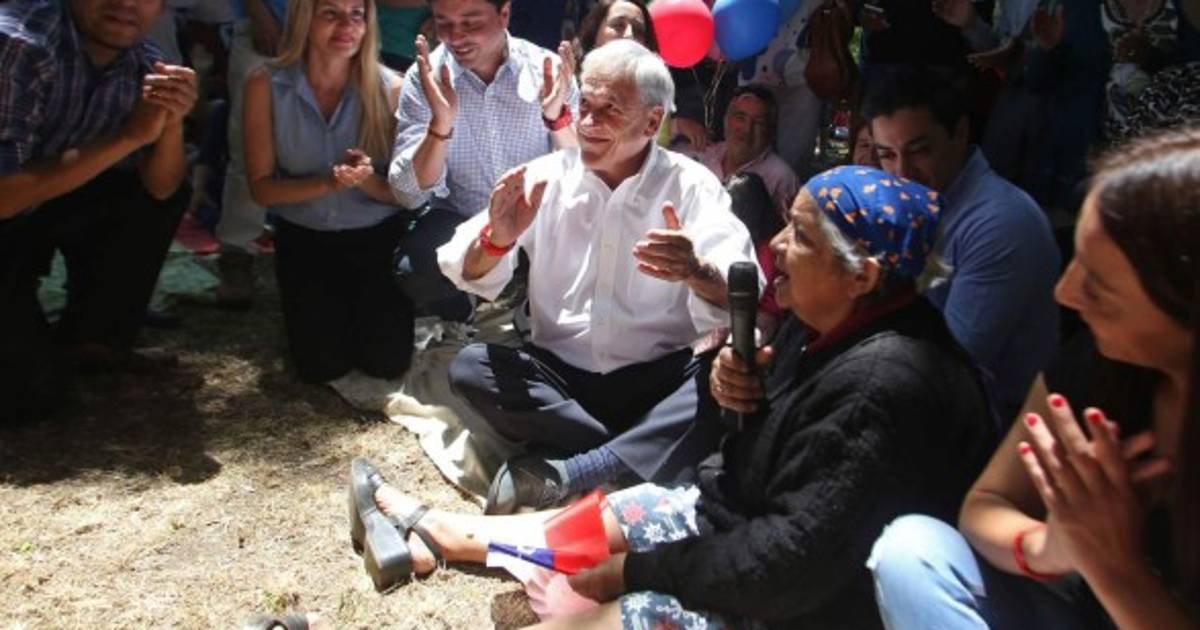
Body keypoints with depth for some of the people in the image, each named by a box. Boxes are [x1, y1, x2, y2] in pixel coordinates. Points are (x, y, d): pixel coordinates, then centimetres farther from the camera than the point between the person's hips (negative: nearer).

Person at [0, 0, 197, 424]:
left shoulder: (144, 67, -8)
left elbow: (159, 189, -4)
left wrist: (172, 123, -24)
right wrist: (129, 136, -31)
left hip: (46, 210, 7)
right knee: (37, 389, -18)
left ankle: (89, 340, 6)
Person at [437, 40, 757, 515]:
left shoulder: (692, 185, -4)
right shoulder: (548, 176, 3)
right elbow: (468, 275, -4)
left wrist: (698, 273, -42)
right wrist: (497, 238, -28)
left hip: (657, 380, -2)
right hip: (559, 374, 2)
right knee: (470, 366, -23)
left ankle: (563, 478, -31)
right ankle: (643, 461, -22)